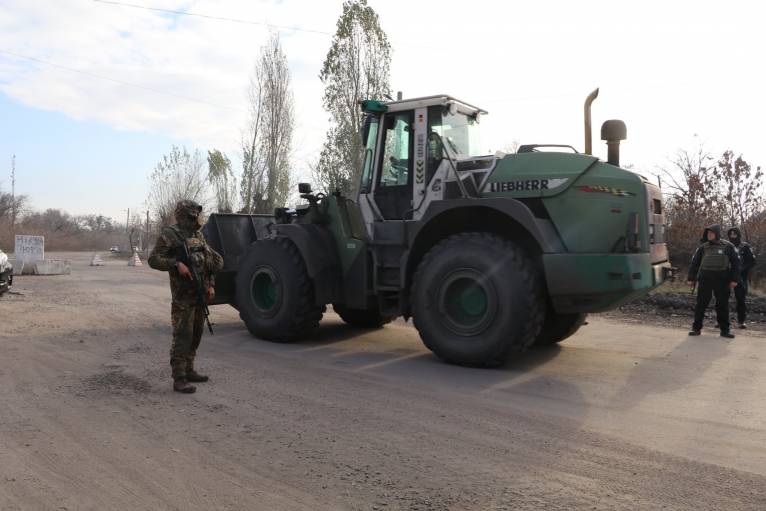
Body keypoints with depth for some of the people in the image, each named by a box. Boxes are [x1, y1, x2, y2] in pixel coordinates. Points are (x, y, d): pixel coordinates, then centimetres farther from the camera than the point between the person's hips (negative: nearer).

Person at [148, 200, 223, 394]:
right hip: (183, 295, -7)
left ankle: (189, 370, 25)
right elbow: (154, 259, -12)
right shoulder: (169, 235, -7)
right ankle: (179, 379, -4)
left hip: (200, 294, 8)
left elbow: (213, 261, 18)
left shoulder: (198, 235, 14)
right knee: (182, 336, -8)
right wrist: (176, 264, -25)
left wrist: (211, 285, 8)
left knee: (196, 334, 13)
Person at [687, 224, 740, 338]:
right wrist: (691, 278, 6)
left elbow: (735, 262, 1)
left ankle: (724, 330, 15)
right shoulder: (703, 247, 7)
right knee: (701, 304, 2)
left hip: (722, 279, -1)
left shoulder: (727, 246, 1)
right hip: (705, 279, 1)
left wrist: (734, 279, -5)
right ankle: (696, 328, 9)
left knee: (722, 305, 5)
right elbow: (694, 263, 11)